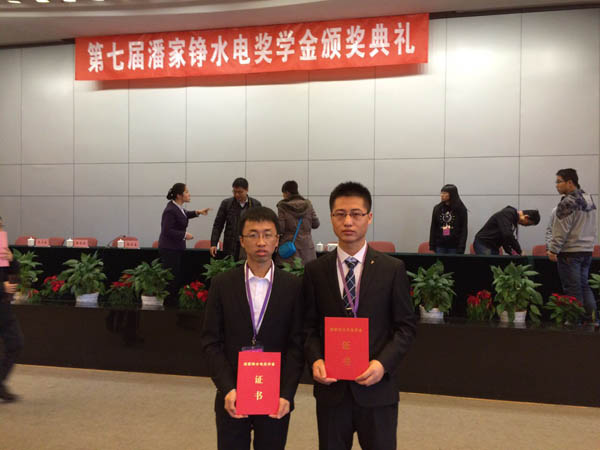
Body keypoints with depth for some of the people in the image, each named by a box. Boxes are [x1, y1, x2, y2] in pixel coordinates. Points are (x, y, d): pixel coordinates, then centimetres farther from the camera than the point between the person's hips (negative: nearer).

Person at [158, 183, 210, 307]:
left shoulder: (178, 207, 9)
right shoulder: (170, 210, -19)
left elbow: (184, 214, 31)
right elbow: (167, 230, -23)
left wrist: (197, 212, 16)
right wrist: (184, 235, -17)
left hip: (176, 248, 10)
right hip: (170, 250, -10)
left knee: (177, 278, 12)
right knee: (172, 278, -5)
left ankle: (173, 303, 20)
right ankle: (169, 303, 4)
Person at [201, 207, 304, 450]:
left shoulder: (294, 286, -3)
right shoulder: (222, 284, -1)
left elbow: (297, 345, -3)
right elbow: (211, 341, -1)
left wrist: (286, 394, -11)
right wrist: (227, 389, -11)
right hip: (231, 398, 0)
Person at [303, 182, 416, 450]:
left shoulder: (392, 269, -3)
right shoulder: (315, 271, 1)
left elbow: (406, 325, -1)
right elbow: (309, 325, 5)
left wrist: (383, 363, -14)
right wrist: (315, 359, -12)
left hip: (377, 389, -1)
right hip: (331, 388, 1)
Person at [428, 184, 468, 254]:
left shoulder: (460, 209, -1)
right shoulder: (437, 208, 7)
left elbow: (464, 230, -3)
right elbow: (433, 228, 9)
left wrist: (461, 248, -11)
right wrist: (432, 246, 2)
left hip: (454, 247, -2)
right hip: (440, 246, 2)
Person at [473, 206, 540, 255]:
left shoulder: (514, 219, 13)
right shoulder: (507, 214, -17)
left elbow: (505, 238, 18)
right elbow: (507, 235, -29)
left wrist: (511, 252, 2)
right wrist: (520, 251, -19)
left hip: (494, 247, 10)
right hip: (483, 244, -10)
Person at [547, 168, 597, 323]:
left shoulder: (568, 202, -16)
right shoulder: (589, 199, 12)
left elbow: (561, 230, -18)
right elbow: (591, 227, 17)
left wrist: (553, 250, -13)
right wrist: (589, 243, 21)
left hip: (570, 252, -8)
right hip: (587, 250, 8)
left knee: (573, 289, -2)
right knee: (584, 285, 15)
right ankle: (591, 318, 15)